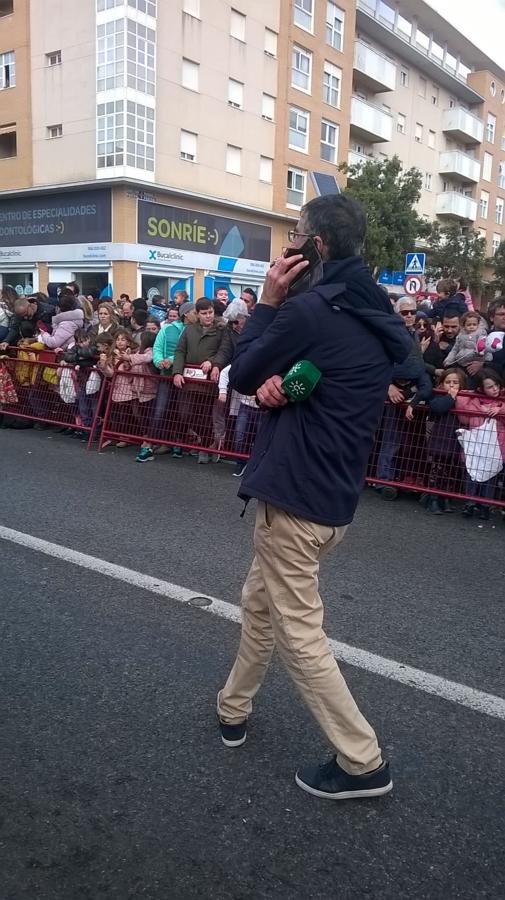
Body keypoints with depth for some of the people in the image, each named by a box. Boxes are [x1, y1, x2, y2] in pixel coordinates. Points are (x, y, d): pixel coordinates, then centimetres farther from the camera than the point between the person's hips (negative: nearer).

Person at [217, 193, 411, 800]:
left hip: (295, 494, -9)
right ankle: (233, 710, 42)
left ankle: (362, 763, 14)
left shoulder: (308, 309, -19)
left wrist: (268, 301, -1)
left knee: (297, 632, 3)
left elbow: (241, 375, -7)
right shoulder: (379, 320, 10)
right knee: (259, 599, 24)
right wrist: (275, 384, -7)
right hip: (336, 494, 9)